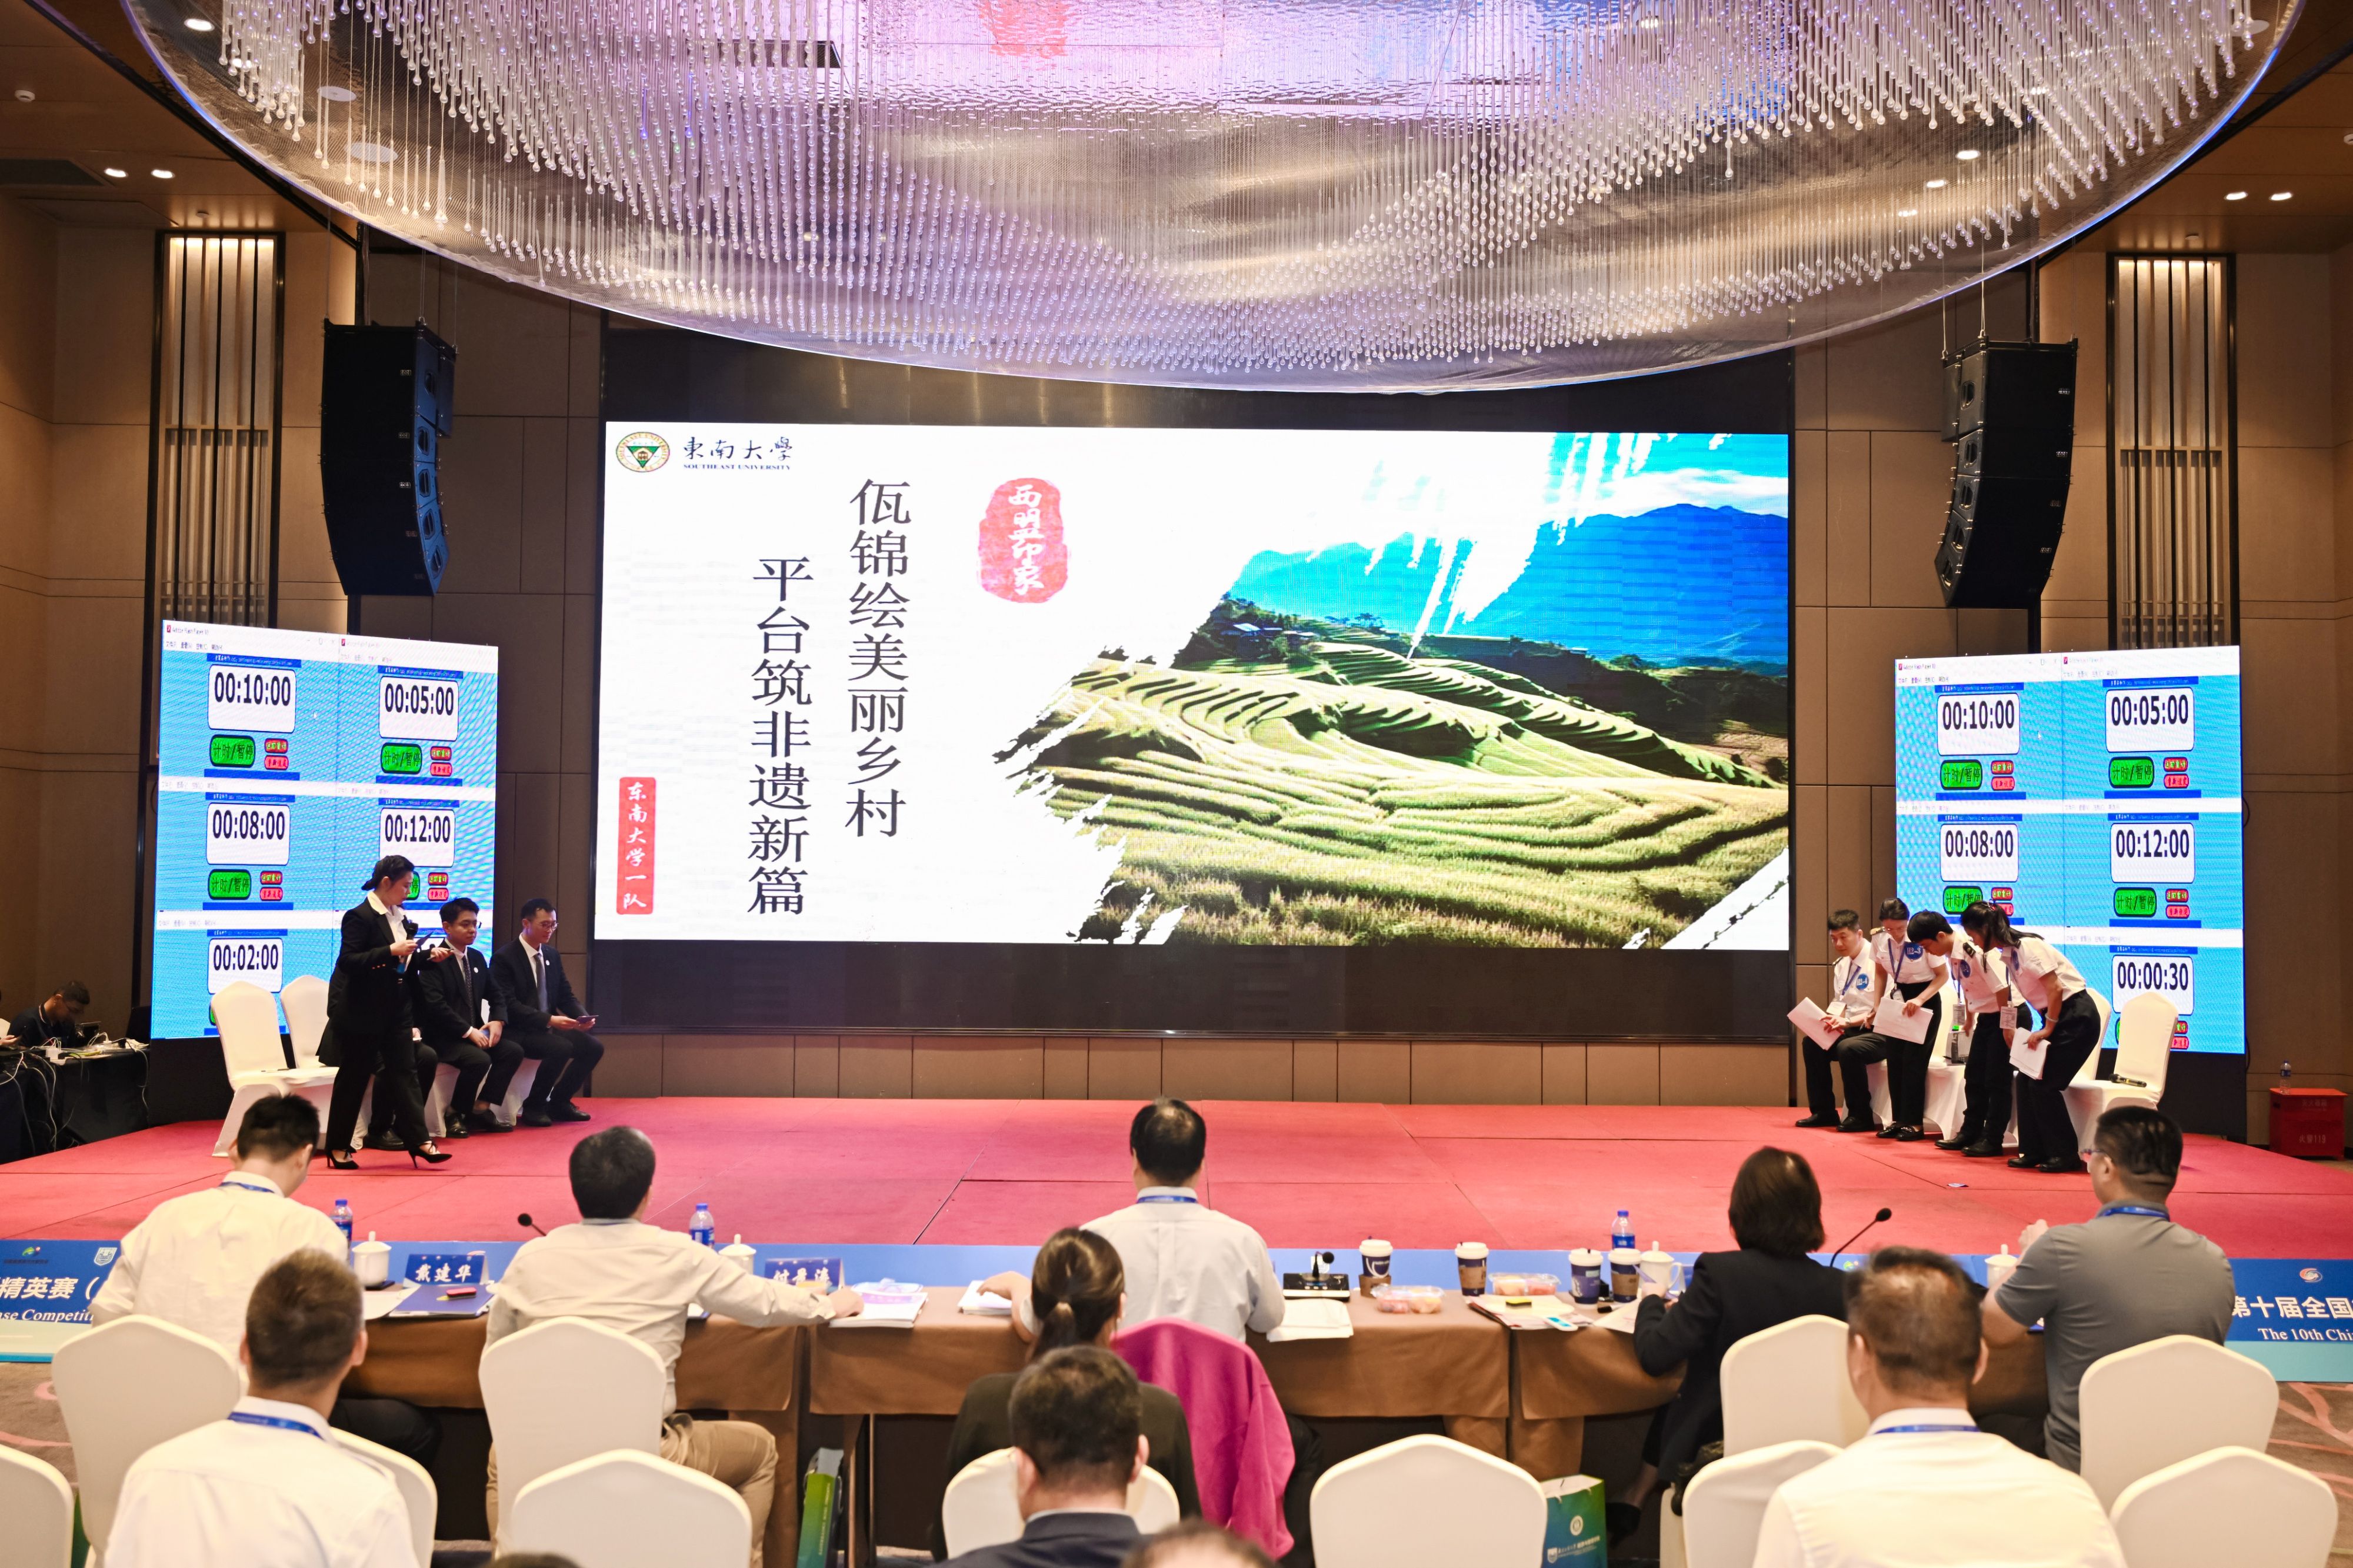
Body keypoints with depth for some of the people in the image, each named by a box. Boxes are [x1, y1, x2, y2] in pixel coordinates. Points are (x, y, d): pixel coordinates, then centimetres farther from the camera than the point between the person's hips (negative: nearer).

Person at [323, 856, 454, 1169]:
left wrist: (429, 955, 4)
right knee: (354, 1078, 3)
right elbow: (348, 962, -22)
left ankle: (419, 1141, 2)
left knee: (405, 1071, 3)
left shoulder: (399, 917, 9)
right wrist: (391, 951, -27)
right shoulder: (360, 916, -15)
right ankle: (338, 1148, 15)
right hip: (361, 1012, -7)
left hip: (395, 1010, 7)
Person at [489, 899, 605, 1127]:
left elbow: (566, 996, 13)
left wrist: (583, 1016, -9)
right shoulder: (504, 958, -12)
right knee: (561, 1048, -31)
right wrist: (549, 1020, -30)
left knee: (594, 1047, -10)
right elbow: (509, 1005, -20)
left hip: (548, 1028, 7)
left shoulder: (552, 956, 11)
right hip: (517, 1031, -7)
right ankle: (534, 1106, -11)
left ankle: (559, 1101, 6)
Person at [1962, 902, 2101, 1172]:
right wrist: (2046, 1028, 5)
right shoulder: (2008, 953, 9)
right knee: (2026, 1080, 5)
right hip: (2057, 1018, 9)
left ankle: (2065, 1156, 2)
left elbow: (2055, 988, -21)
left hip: (2077, 1016, -9)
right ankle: (2034, 1151, 11)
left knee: (2043, 1085, -8)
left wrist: (2047, 1030, -17)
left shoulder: (2028, 946, -18)